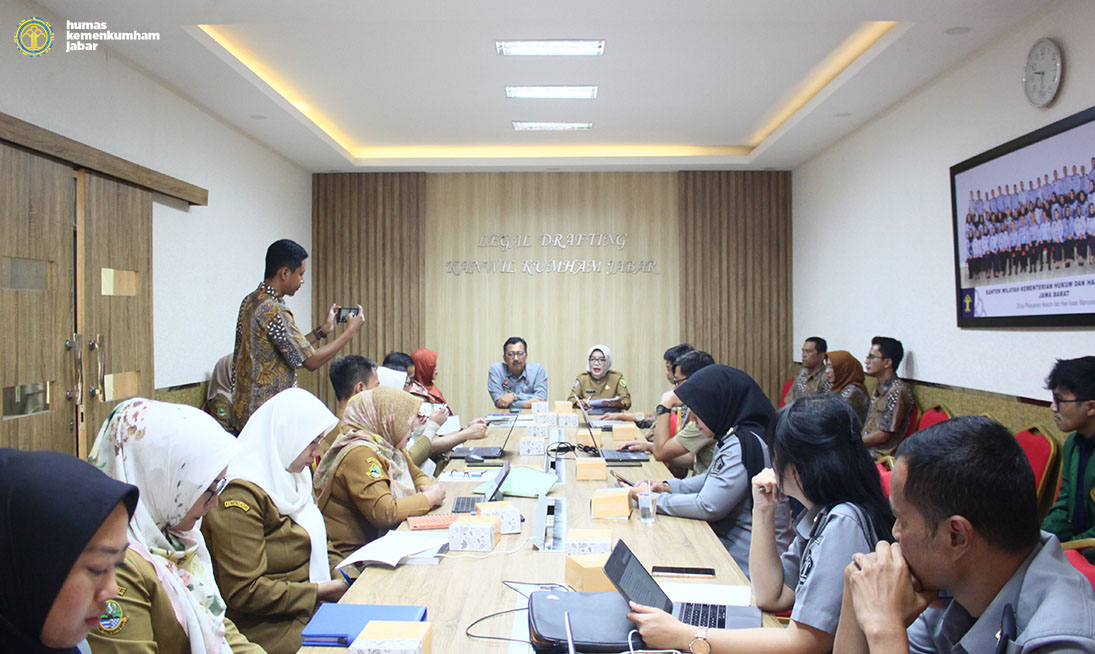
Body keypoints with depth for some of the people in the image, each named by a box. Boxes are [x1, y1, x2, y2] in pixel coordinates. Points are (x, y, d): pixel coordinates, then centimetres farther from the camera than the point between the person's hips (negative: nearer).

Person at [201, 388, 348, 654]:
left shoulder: (289, 479, 13)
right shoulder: (239, 496, -17)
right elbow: (243, 593, -19)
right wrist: (320, 591, -15)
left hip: (309, 609, 9)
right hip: (270, 628, -9)